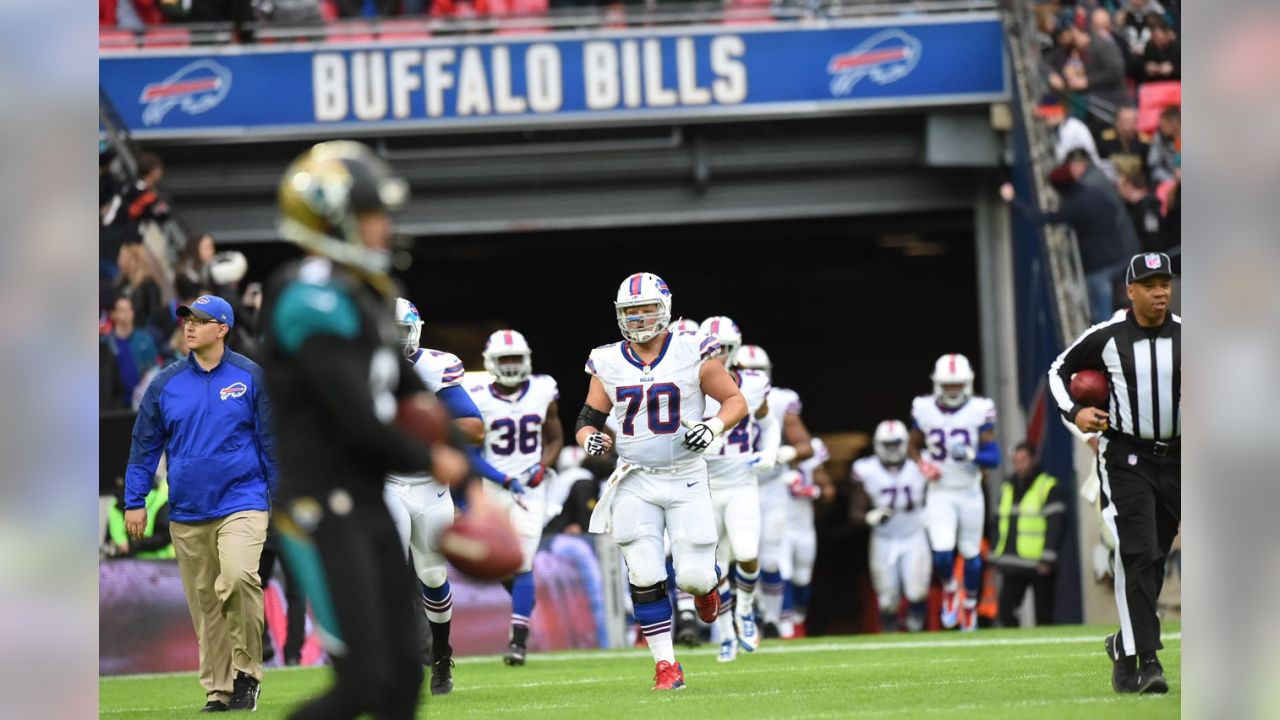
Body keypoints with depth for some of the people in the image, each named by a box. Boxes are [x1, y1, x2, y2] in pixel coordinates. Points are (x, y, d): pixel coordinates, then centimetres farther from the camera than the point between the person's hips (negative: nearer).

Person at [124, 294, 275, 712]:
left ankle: (247, 673, -9)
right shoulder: (166, 384, 6)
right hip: (187, 512, 3)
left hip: (241, 501, -3)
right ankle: (217, 691, 15)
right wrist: (134, 502, 5)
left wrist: (280, 497, 3)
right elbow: (145, 445, 10)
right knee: (204, 604, 5)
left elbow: (270, 439, 4)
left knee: (238, 576, -25)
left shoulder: (249, 376, 1)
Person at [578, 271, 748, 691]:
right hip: (635, 483, 2)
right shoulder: (608, 364, 3)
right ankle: (665, 665, 4)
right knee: (645, 578, -6)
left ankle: (706, 583, 32)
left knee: (694, 577, -6)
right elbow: (588, 419, 9)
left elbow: (736, 400, 2)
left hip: (686, 479, -2)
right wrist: (590, 438, -13)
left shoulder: (693, 354, -4)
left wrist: (714, 427, -16)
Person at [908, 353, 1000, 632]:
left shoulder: (979, 411, -10)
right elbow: (913, 447, 12)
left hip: (970, 493, 0)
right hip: (940, 494, 0)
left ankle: (970, 604, 32)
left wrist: (970, 454, -29)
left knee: (971, 554, 10)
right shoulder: (924, 410, -4)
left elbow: (994, 457, -10)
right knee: (942, 553, -14)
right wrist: (923, 465, -8)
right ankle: (949, 590, 17)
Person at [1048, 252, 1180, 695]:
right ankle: (1145, 660, -17)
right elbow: (1059, 370, 10)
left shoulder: (1184, 336, 1)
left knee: (1154, 561, 11)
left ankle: (1125, 646, 30)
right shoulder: (1106, 337, -5)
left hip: (1174, 459, 3)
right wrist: (1074, 413, -7)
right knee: (1138, 557, -15)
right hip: (1124, 458, -3)